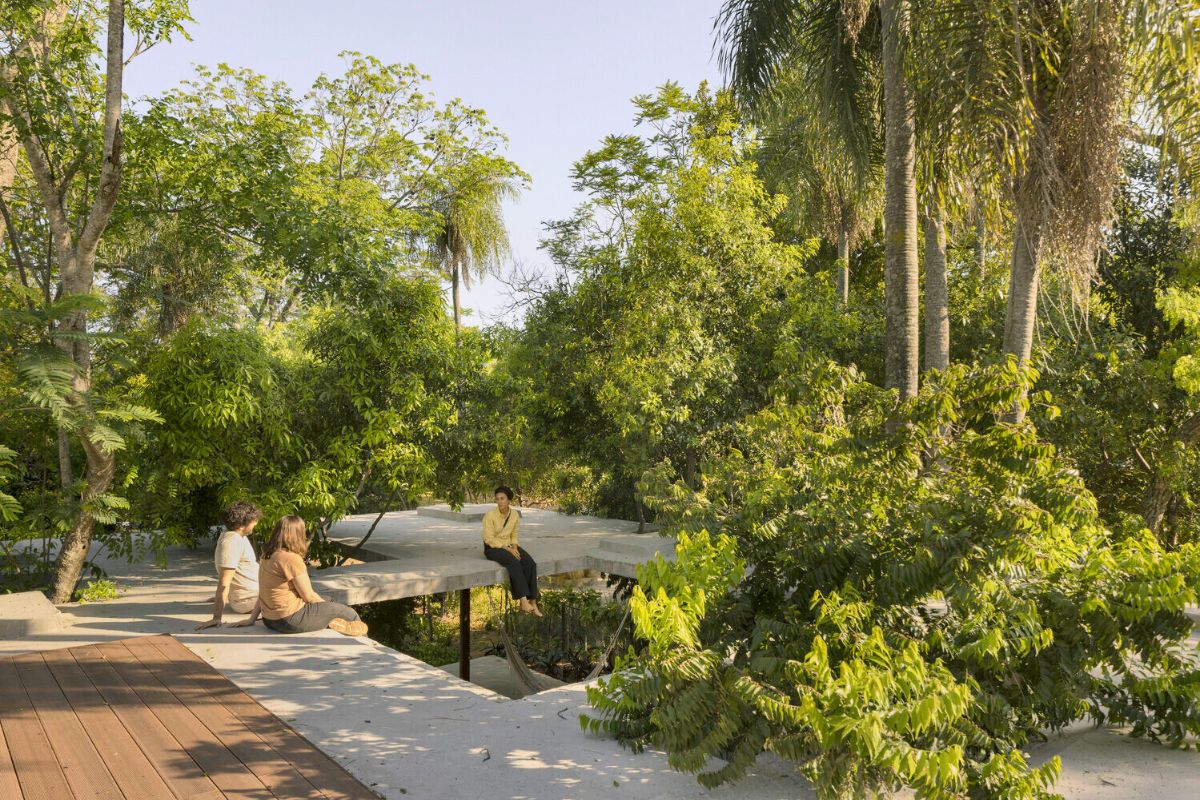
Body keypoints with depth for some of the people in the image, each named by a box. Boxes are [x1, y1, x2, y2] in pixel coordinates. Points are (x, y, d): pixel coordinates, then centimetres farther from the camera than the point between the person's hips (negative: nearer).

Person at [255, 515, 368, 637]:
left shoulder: (267, 557, 7)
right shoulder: (291, 559, -20)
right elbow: (309, 596, -14)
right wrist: (328, 606, 3)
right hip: (290, 620, -10)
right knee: (349, 614, -1)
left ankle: (329, 623, 2)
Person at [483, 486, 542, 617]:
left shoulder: (515, 515, -1)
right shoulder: (490, 515, -16)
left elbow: (514, 536, 10)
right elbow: (489, 539, -17)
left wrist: (514, 548, -11)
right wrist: (508, 549, -22)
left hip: (509, 546, 5)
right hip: (493, 548, -5)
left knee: (530, 564, -21)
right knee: (514, 563, -34)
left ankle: (532, 601, -21)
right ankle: (524, 602, -35)